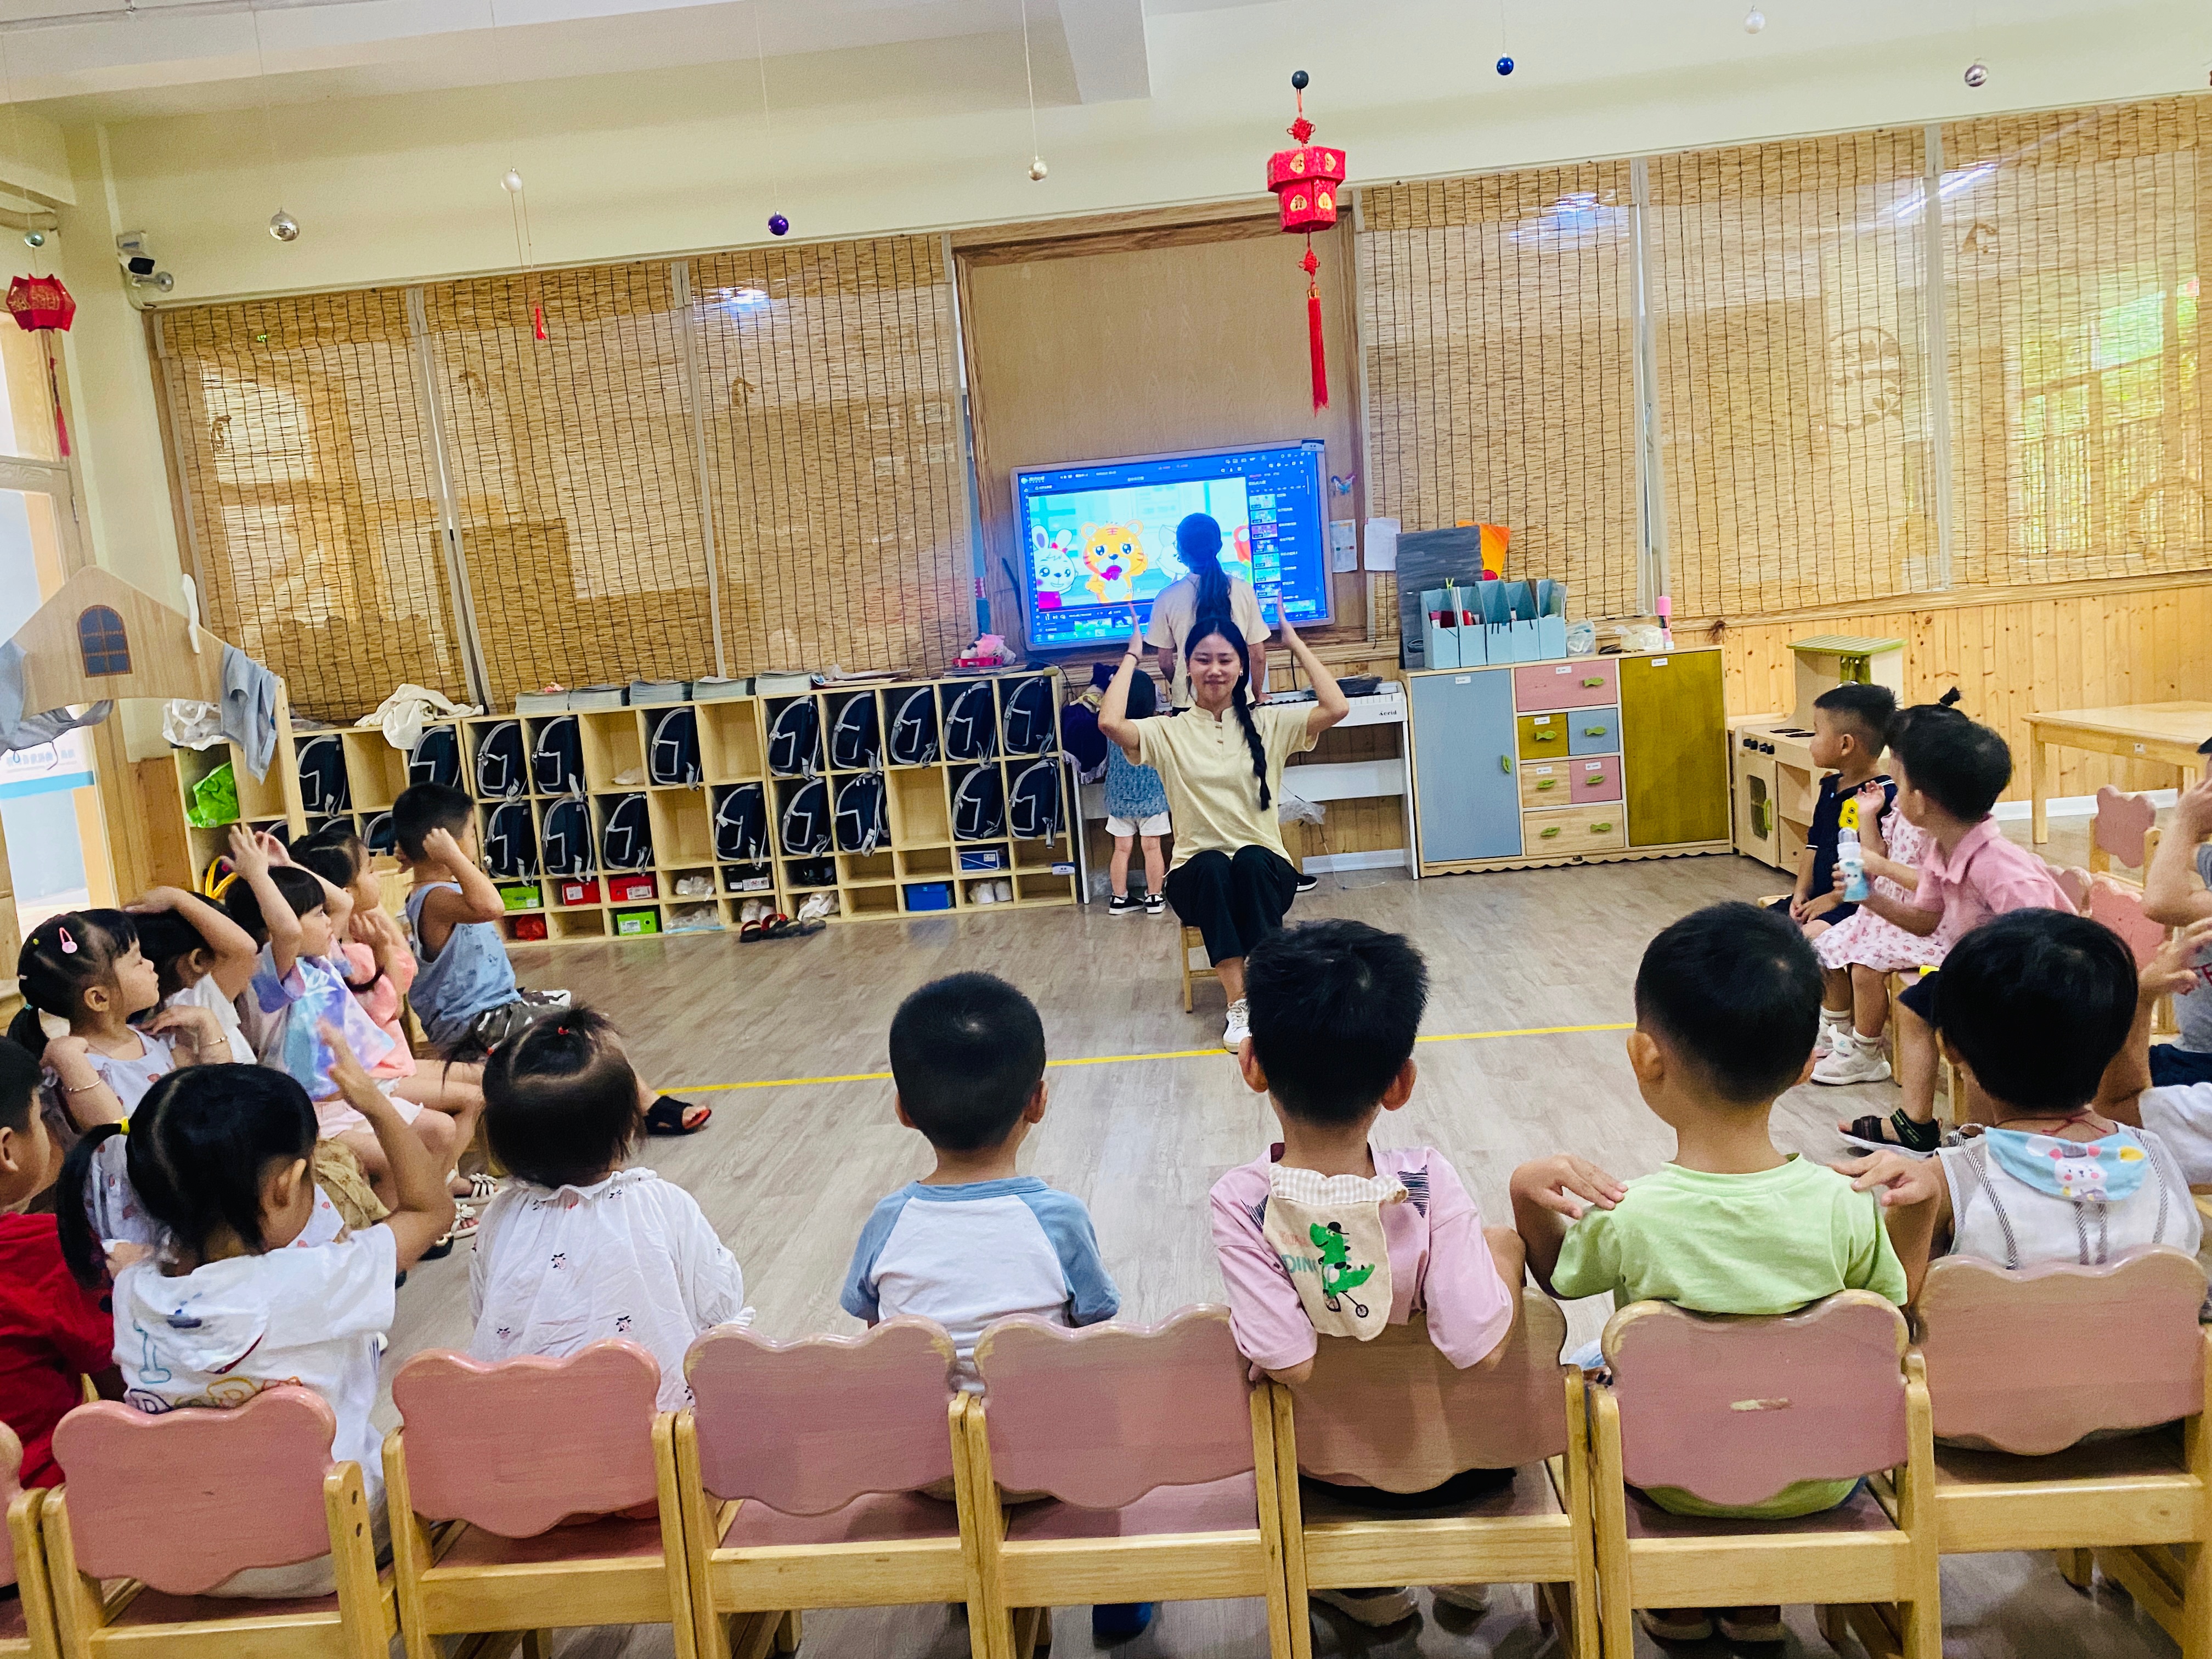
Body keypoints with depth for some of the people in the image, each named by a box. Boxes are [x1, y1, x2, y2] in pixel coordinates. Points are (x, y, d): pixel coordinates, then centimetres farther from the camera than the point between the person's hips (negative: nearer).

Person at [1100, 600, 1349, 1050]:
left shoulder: (1268, 724, 6)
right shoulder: (1169, 732, 3)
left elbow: (1337, 708, -8)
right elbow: (1110, 723, -17)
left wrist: (1296, 644, -2)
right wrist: (1132, 657, -4)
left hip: (1264, 873, 1)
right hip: (1197, 878, 0)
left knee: (1251, 860, -34)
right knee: (1211, 864, -35)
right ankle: (1238, 1005, -32)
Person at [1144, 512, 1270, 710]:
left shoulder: (1167, 597, -6)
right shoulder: (1244, 590, -3)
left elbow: (1165, 664, 1)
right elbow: (1259, 656, 2)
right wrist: (1257, 696, 18)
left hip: (1187, 702, -1)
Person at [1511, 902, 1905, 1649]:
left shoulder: (1626, 1218, -26)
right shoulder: (1845, 1207, -23)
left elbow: (1558, 1276, -4)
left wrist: (1526, 1194, -17)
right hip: (1816, 1482, 2)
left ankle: (1680, 1596, 35)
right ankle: (1758, 1598, 38)